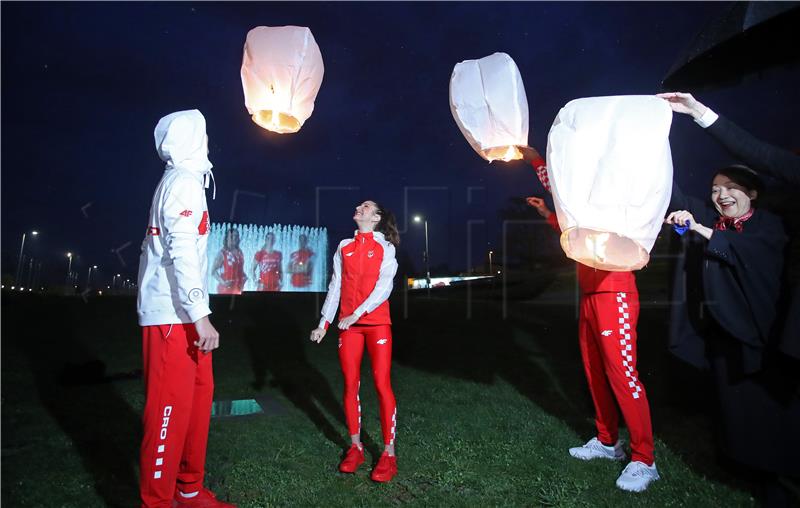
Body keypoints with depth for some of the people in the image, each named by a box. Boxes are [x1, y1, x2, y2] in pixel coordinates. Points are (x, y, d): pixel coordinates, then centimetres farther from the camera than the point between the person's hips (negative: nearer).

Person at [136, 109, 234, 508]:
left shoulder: (175, 182, 21)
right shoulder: (185, 181, -8)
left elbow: (156, 249, 22)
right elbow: (182, 252, -20)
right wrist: (201, 317, -23)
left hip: (180, 316, 10)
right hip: (173, 317, -10)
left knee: (197, 397, 13)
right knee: (170, 408, -4)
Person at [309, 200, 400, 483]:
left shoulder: (385, 247, 2)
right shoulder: (344, 247, 12)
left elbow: (384, 286, -9)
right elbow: (335, 286, 10)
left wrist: (356, 314, -19)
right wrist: (324, 324, 5)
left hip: (376, 322, -3)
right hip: (348, 324, 3)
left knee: (382, 384, -6)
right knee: (351, 385, 5)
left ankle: (389, 453, 2)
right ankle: (355, 447, 17)